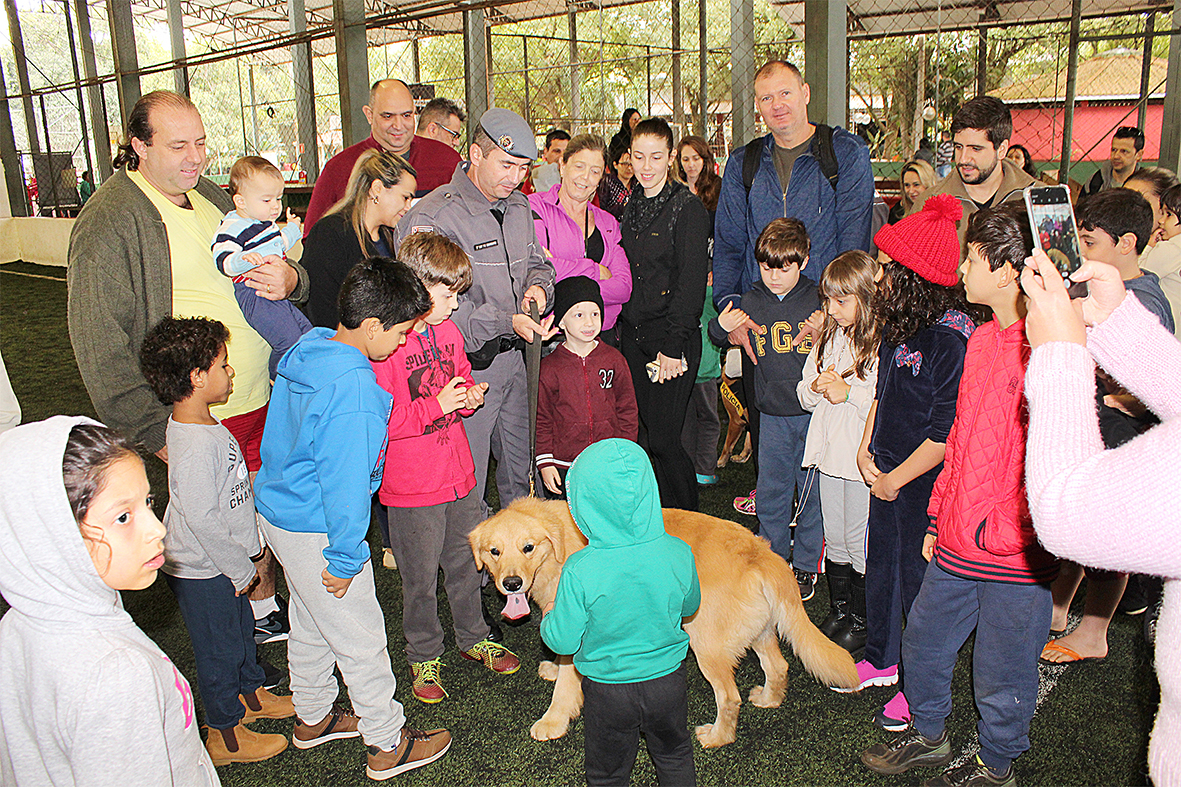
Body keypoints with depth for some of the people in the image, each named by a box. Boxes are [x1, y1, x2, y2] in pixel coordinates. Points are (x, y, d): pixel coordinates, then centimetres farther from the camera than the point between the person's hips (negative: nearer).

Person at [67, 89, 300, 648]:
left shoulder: (211, 196, 10)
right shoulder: (108, 225, -13)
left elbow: (275, 265, 19)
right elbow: (100, 346, -15)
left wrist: (289, 278, -7)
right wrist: (156, 431, -16)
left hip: (263, 402, 7)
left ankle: (264, 606, 41)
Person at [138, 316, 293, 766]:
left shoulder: (203, 426, 1)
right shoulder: (195, 445, -31)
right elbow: (202, 519, -30)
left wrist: (247, 549, 18)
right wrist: (240, 569, -18)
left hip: (223, 562, 9)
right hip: (202, 573, -9)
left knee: (241, 627, 26)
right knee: (219, 648, 9)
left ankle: (249, 695, 48)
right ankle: (225, 736, 28)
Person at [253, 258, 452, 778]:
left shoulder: (304, 353, 0)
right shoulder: (353, 388, -29)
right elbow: (344, 482, -27)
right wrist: (344, 559, -18)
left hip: (280, 509, 10)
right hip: (316, 532, -9)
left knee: (310, 623, 25)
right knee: (360, 638, 6)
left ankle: (312, 718, 45)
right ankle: (388, 745, 23)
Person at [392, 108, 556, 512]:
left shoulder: (519, 207, 9)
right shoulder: (432, 216, -16)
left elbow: (537, 263, 23)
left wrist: (537, 286, -2)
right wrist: (506, 322, -30)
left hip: (512, 357, 7)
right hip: (467, 365, -7)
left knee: (521, 467, 20)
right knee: (466, 482, 2)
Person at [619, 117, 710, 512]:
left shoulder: (688, 208, -8)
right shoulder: (632, 207, 13)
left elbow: (691, 283, -12)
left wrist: (674, 345, -16)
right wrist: (621, 328, 12)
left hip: (671, 339, -6)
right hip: (633, 336, 7)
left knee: (663, 441, -6)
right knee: (638, 438, 9)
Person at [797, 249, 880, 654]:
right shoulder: (828, 337, 8)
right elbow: (803, 393, 13)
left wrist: (849, 392, -21)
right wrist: (817, 388, -7)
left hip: (865, 458, -6)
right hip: (830, 452, 6)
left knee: (859, 542, 4)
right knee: (835, 540, 17)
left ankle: (862, 620, 23)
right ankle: (839, 610, 34)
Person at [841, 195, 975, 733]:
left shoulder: (952, 337, -24)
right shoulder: (898, 322, 1)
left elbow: (947, 432, -23)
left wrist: (895, 479, -14)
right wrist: (866, 450, 6)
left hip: (926, 485, -8)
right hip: (886, 476, 8)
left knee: (918, 581, 7)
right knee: (881, 566, 21)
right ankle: (881, 659, 42)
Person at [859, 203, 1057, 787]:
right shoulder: (982, 338, 7)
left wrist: (1008, 530, -17)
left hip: (1014, 558, -7)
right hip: (957, 541, 8)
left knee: (1000, 674, 13)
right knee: (923, 640, 21)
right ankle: (927, 736, 45)